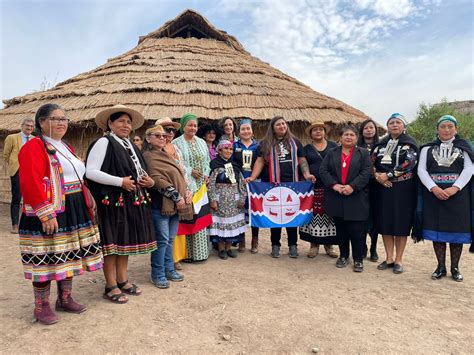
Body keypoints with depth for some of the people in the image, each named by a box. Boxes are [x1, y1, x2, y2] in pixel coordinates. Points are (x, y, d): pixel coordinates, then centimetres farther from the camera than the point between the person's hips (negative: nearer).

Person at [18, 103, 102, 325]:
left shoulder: (66, 147, 17)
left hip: (74, 212, 8)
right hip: (48, 215, -8)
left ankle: (65, 299, 29)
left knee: (69, 256, 15)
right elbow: (30, 183, -20)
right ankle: (42, 306, 18)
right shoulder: (34, 147, -10)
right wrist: (46, 214, -23)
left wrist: (86, 205, 14)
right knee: (47, 259, 1)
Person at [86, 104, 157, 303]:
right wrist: (120, 182, -19)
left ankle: (122, 281, 28)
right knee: (112, 243, 0)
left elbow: (139, 173, 24)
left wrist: (149, 181, 2)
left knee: (126, 241, 14)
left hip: (132, 202, 8)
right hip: (112, 202, -8)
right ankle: (111, 287, 13)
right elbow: (90, 171, -18)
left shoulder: (130, 145, 16)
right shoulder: (104, 143, -8)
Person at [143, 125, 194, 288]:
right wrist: (177, 196, -17)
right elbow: (157, 179, -16)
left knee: (170, 240, 14)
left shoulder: (167, 155, 21)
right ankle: (158, 275, 9)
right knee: (162, 240, -4)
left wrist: (187, 191, 3)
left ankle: (169, 270, 25)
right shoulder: (148, 156, -6)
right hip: (160, 204, -8)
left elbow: (179, 175, 21)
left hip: (176, 204, 8)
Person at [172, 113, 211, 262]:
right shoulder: (176, 143, -1)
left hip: (201, 185, 5)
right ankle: (188, 252, 5)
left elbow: (207, 161, 18)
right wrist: (190, 171, -14)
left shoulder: (202, 142, 16)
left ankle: (200, 251, 16)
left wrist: (206, 174, 1)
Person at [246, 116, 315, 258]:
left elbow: (302, 160, 12)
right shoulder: (266, 144, 7)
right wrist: (252, 177, -10)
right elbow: (260, 162, 3)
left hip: (292, 183, 1)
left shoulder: (294, 142, 13)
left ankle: (293, 245, 16)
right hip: (273, 184, -1)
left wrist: (307, 175, -4)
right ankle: (275, 245, 16)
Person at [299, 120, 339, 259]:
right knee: (314, 214, -1)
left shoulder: (334, 146, 9)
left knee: (330, 214, 3)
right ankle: (314, 245, 11)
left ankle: (329, 244, 16)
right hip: (313, 187, 0)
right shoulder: (307, 148, 9)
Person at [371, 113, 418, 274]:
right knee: (384, 222, 5)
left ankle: (398, 260, 11)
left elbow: (409, 163, -14)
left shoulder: (409, 143, 1)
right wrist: (377, 176, -13)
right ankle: (389, 258, 16)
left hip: (403, 189, -4)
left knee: (401, 223, 0)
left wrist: (387, 175, -18)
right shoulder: (381, 144, 13)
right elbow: (371, 162, 6)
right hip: (383, 188, 4)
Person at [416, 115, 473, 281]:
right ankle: (441, 267, 16)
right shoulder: (428, 148, 8)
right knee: (437, 230, 4)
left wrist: (454, 188, -17)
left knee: (456, 230, 4)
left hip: (457, 193, 0)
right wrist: (434, 188, -15)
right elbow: (421, 170, -1)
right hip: (434, 193, 0)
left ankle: (455, 268, 17)